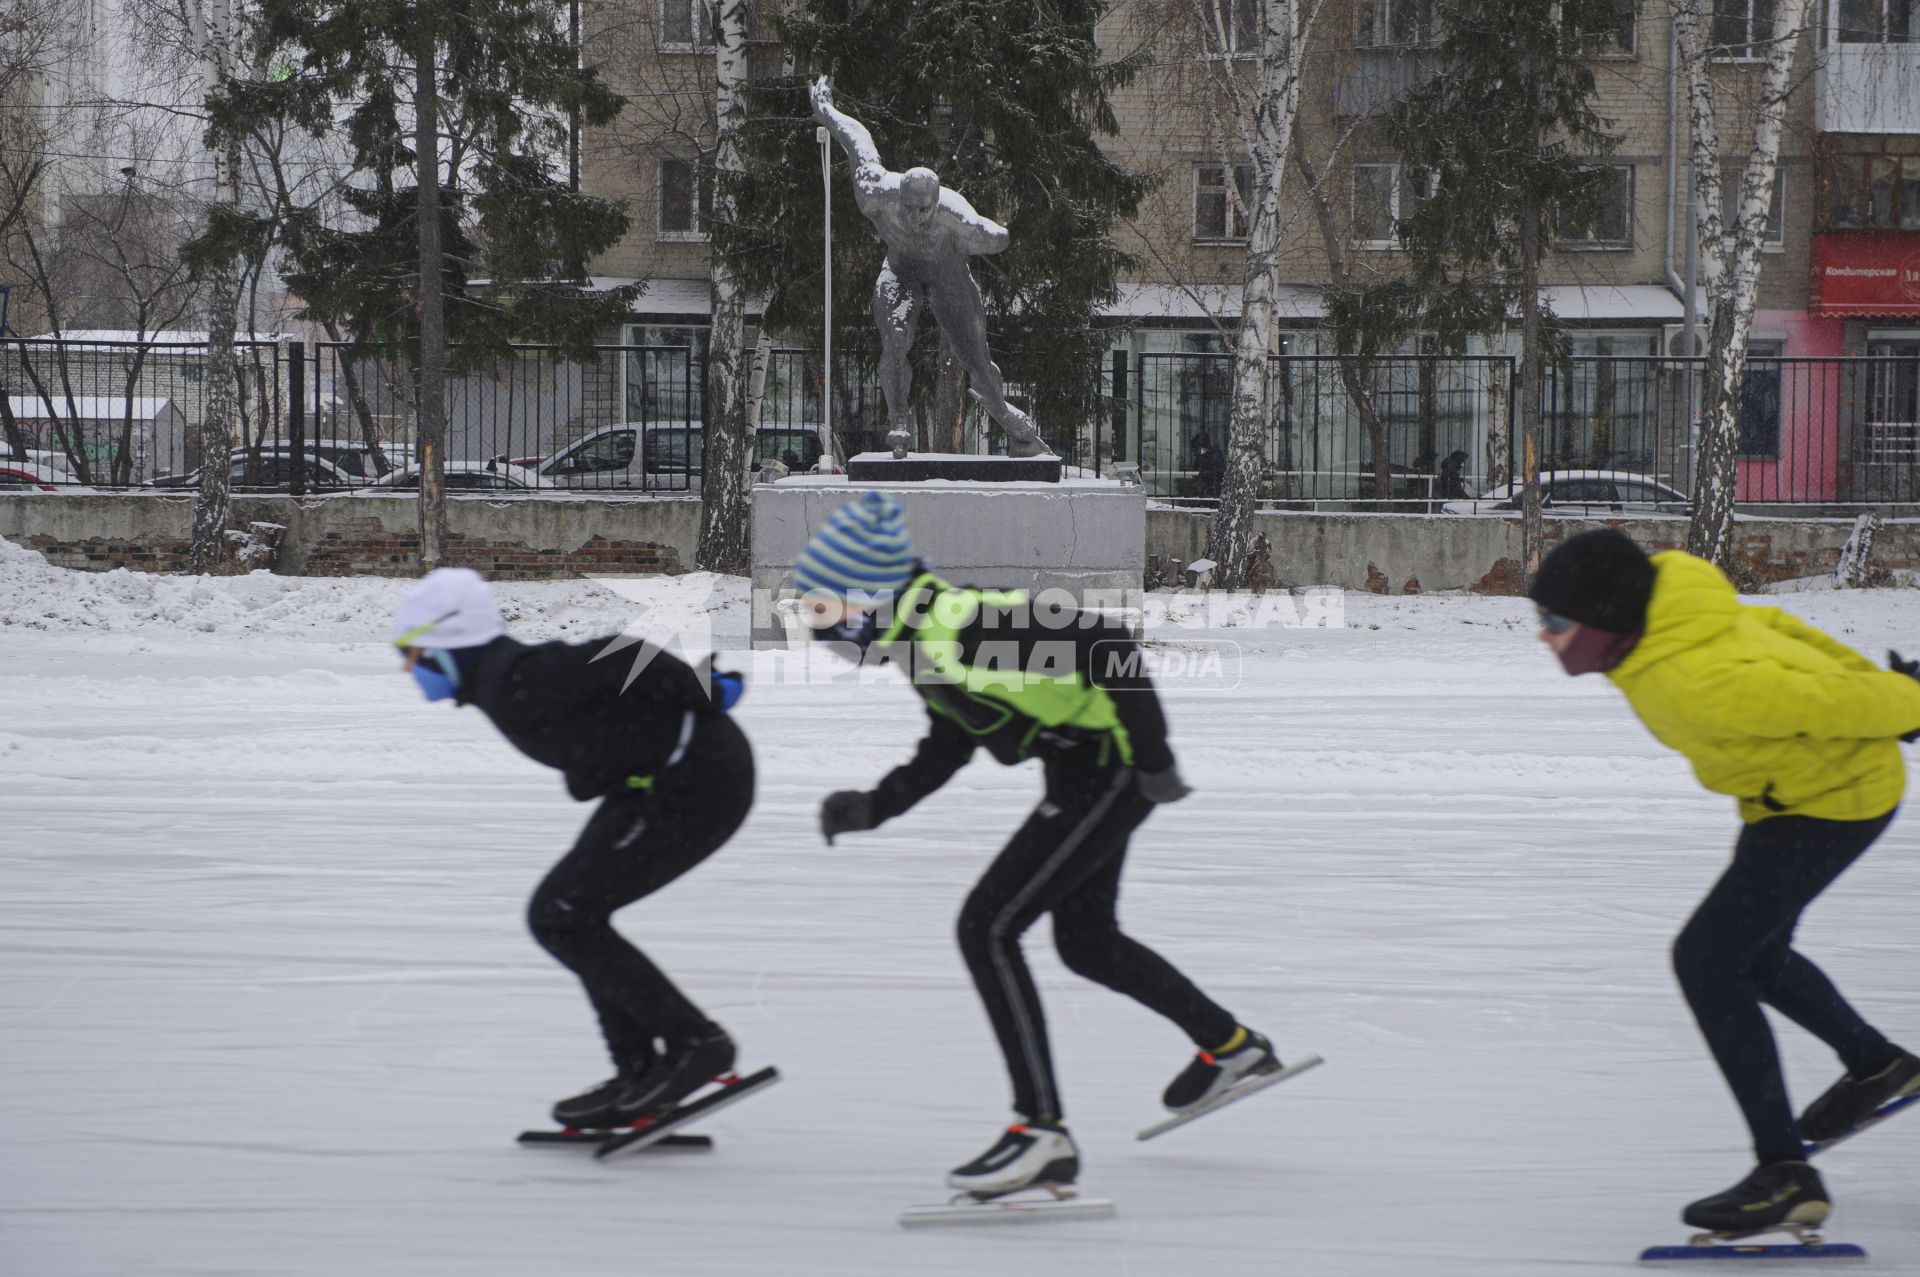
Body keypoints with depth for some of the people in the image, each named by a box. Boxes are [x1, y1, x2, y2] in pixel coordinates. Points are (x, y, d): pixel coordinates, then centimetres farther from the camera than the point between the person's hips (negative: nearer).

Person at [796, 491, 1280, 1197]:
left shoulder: (960, 626, -27)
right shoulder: (922, 641, 3)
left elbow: (1103, 644, -27)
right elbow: (944, 752, 14)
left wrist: (1152, 756, -25)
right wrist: (874, 807, 2)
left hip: (1111, 771, -10)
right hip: (1082, 773, 10)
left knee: (986, 929, -14)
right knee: (1086, 941, 26)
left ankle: (1042, 1130, -11)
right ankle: (1230, 1044, 47)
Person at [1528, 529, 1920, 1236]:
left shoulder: (1699, 683, -37)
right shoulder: (1660, 607, -8)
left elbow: (1827, 702, -27)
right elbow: (1769, 627, 5)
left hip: (1834, 799, -10)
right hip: (1790, 792, 10)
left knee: (1706, 958, -16)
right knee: (1748, 955, 25)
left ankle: (1786, 1173, -13)